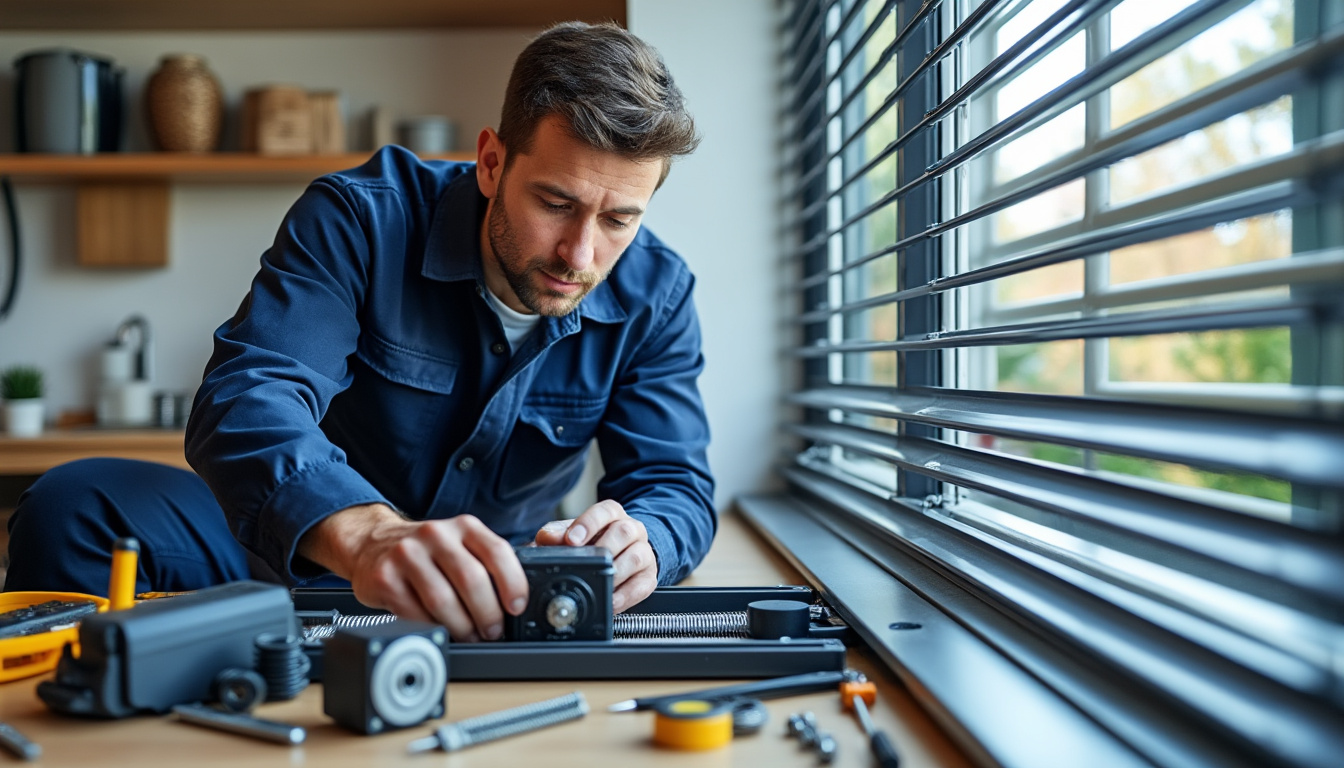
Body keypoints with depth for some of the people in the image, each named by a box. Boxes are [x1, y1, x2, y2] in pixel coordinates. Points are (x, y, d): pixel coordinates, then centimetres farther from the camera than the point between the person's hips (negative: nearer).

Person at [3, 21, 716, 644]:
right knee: (76, 508, -26)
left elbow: (676, 485, -11)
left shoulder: (655, 295, -10)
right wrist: (364, 531, -55)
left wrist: (637, 542, -39)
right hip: (303, 546, -2)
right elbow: (245, 397, -33)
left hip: (491, 593, 3)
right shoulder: (359, 217, -18)